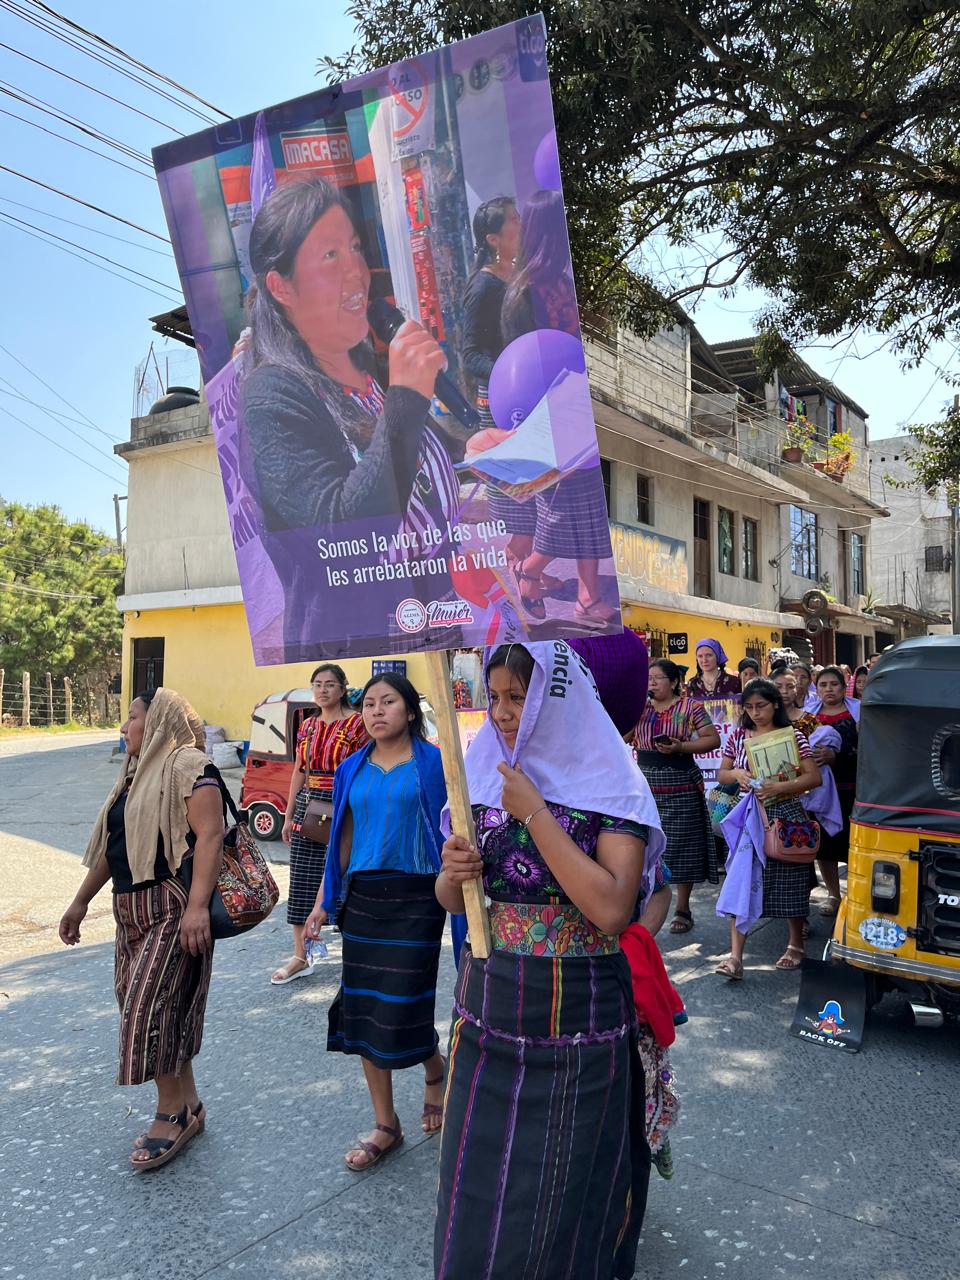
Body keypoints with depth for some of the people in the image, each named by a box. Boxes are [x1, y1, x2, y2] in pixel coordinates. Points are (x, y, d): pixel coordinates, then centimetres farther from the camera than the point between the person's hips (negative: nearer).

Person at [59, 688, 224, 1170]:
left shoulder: (188, 766, -12)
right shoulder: (137, 773, 18)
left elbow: (210, 835, -20)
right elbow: (110, 846, 23)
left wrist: (198, 906, -28)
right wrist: (81, 901, 25)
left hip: (172, 908, -9)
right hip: (131, 910, 9)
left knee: (148, 1008, -7)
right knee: (151, 1009, 12)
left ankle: (171, 1113, 9)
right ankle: (188, 1106, 24)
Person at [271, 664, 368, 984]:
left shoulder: (356, 723, -7)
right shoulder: (308, 726, 12)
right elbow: (299, 773, 15)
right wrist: (289, 815, 13)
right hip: (307, 805, 6)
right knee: (302, 880, 8)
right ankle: (300, 957, 19)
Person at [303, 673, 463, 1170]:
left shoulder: (433, 763, -3)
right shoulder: (352, 770, 8)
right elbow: (343, 841, 12)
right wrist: (323, 903, 10)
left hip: (415, 896, -4)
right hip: (362, 898, 4)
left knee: (401, 1009, -5)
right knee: (361, 1009, 6)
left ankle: (435, 1070, 31)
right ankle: (385, 1125, 23)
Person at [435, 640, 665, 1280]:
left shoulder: (611, 785, -11)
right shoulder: (483, 776, 2)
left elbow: (612, 909, -24)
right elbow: (452, 899, 9)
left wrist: (534, 813, -21)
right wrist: (454, 874, -14)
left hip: (578, 1020, -4)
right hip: (487, 1007, 4)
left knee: (566, 1189, 13)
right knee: (481, 1184, 16)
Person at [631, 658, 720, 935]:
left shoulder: (690, 707, -3)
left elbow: (713, 739, -5)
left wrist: (681, 747, -18)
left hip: (680, 785, -4)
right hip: (645, 783, 4)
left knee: (680, 846, 2)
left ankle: (682, 909, 15)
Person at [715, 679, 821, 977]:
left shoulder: (792, 735, -3)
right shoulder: (738, 736, 7)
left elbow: (814, 777, -8)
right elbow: (721, 774, 12)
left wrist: (779, 786, -22)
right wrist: (737, 774, -11)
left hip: (785, 814, -2)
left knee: (789, 882, 7)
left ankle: (795, 944, 29)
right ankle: (735, 956, -5)